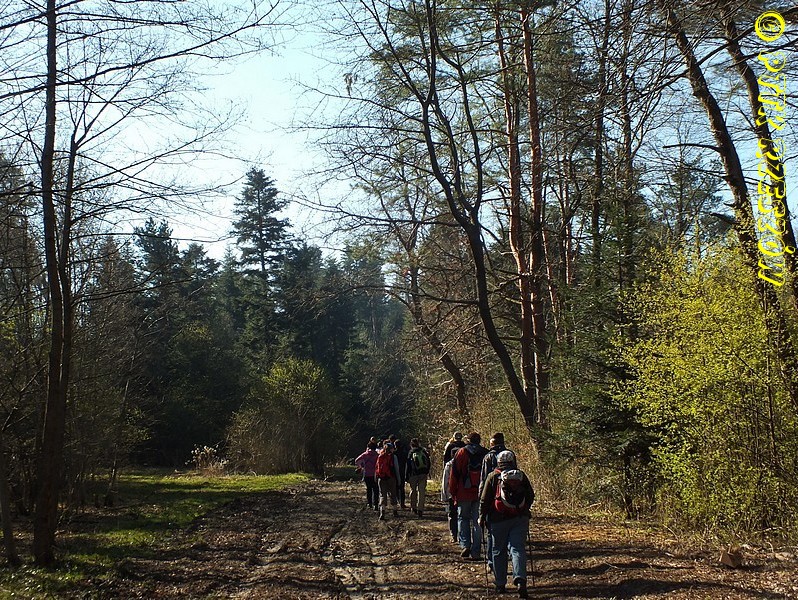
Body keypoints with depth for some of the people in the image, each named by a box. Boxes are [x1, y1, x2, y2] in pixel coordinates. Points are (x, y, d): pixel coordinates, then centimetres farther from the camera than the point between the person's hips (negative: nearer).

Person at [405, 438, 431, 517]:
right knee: (422, 491, 3)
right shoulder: (424, 451, 1)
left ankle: (413, 507, 23)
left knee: (413, 490, 16)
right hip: (423, 474, 2)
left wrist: (407, 477, 1)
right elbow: (428, 463, 7)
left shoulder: (411, 453, -7)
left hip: (414, 475, -2)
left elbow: (408, 466, -5)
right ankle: (420, 509, -2)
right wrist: (427, 472, 17)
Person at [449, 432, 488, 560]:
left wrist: (453, 492, 5)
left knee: (463, 518, 13)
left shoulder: (462, 453, -2)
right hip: (481, 494, 2)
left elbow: (454, 474, -3)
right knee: (477, 522, 7)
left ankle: (465, 545, -3)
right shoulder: (486, 454, 4)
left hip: (464, 493, -2)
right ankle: (475, 552, 6)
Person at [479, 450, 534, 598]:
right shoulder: (521, 475, 5)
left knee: (499, 551, 9)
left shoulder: (493, 477, -1)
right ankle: (520, 579, -19)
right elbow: (531, 496, 12)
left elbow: (484, 500, -1)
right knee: (518, 548, 0)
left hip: (499, 520, -1)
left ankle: (500, 584, 13)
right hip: (520, 519, 2)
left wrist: (482, 517, 9)